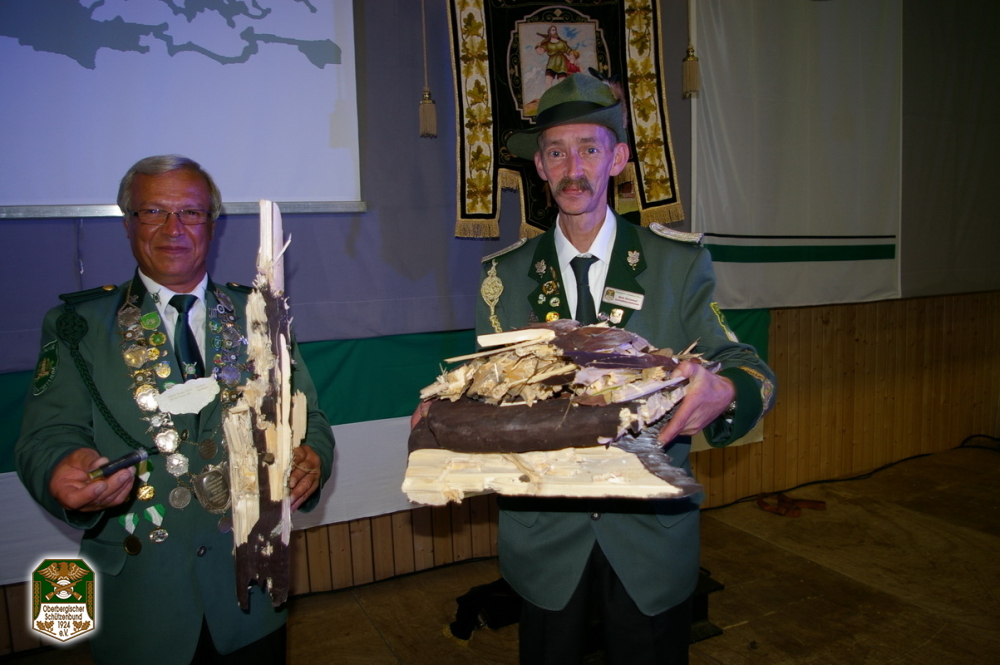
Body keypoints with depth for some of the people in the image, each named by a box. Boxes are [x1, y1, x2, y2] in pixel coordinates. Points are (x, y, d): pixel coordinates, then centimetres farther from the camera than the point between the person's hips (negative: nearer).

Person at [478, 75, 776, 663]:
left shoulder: (680, 262, -3)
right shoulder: (506, 276, 1)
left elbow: (748, 369, -7)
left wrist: (724, 392, -30)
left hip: (653, 532, 0)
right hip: (544, 536, 1)